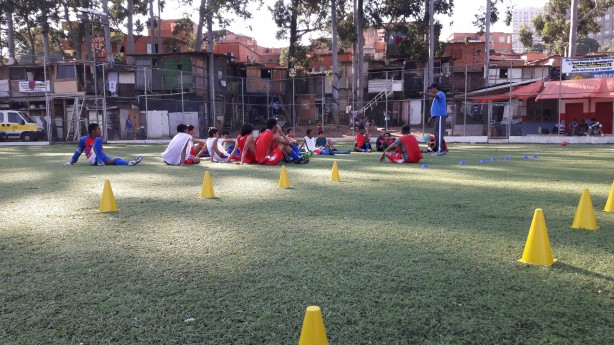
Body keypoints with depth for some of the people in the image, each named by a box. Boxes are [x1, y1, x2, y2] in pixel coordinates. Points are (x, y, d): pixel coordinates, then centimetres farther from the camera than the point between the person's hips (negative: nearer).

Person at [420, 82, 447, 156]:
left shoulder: (440, 93, -6)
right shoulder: (436, 96, 24)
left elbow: (434, 95, -30)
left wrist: (425, 93, -42)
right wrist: (431, 117, 24)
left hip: (440, 116, -10)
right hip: (437, 116, 10)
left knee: (439, 133, -13)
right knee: (437, 134, 12)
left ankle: (440, 150, -15)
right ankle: (440, 150, 17)